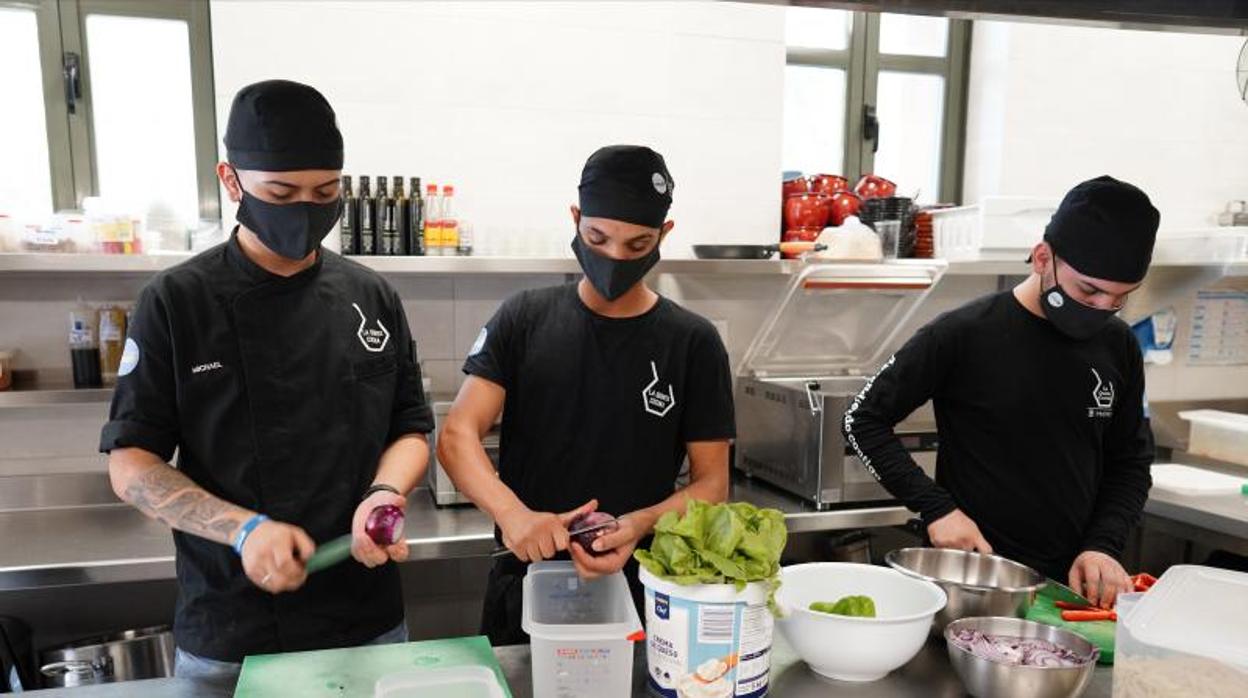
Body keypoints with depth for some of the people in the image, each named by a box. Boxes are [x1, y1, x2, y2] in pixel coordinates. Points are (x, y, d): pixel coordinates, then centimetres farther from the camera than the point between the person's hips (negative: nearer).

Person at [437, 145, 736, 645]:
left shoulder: (693, 343, -5)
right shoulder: (525, 319, -3)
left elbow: (711, 482, -4)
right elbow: (457, 437, -9)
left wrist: (637, 526, -23)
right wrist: (510, 512, -28)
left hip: (637, 594, 0)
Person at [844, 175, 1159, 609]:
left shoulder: (1117, 346, 2)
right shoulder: (964, 335, -13)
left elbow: (1130, 462, 11)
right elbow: (863, 420, -8)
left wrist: (1103, 545, -5)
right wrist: (935, 507, -16)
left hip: (1073, 581, 4)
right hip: (973, 575, -4)